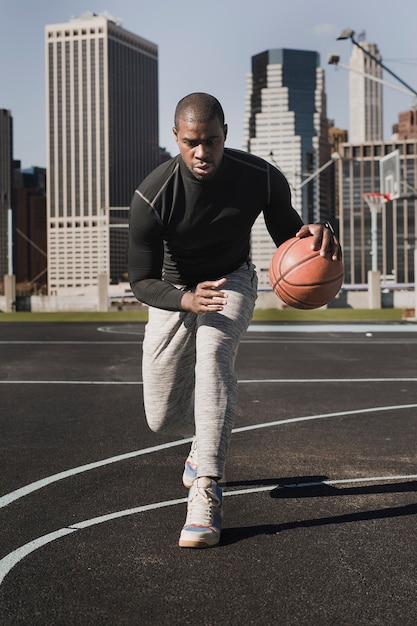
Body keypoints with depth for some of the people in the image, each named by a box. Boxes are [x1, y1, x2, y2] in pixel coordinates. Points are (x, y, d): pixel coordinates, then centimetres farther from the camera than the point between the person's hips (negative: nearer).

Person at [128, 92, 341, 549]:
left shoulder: (262, 179, -24)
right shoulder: (152, 196, -29)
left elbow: (286, 236, -7)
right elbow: (141, 281, -22)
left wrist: (312, 237, -32)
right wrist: (187, 300, -44)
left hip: (232, 279, 0)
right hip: (174, 291, 1)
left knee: (214, 351, -34)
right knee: (162, 419, -1)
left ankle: (206, 494, -32)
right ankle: (206, 436, 40)